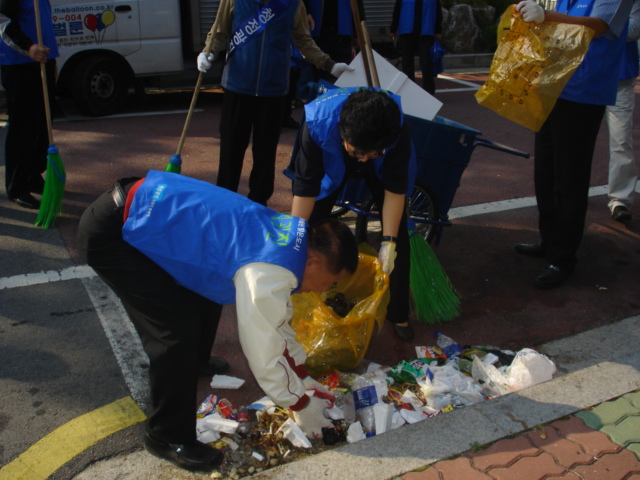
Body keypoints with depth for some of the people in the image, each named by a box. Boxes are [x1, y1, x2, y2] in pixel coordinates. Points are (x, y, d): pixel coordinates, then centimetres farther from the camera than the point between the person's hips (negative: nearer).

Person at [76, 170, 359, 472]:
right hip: (111, 232, -9)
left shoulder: (290, 238, 3)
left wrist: (303, 377, 20)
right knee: (179, 328, -13)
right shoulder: (267, 275, -25)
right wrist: (303, 407, 1)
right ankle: (167, 436, 8)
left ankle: (193, 363, 46)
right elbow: (264, 356, -16)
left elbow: (278, 320, 16)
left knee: (209, 286, 19)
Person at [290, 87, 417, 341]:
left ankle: (398, 313, 9)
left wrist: (388, 243, -31)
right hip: (331, 161, 0)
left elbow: (395, 188, -29)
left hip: (384, 167, 0)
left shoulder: (398, 131, -41)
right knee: (313, 222, -9)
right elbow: (305, 188, -34)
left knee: (396, 228, -6)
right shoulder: (318, 123, -42)